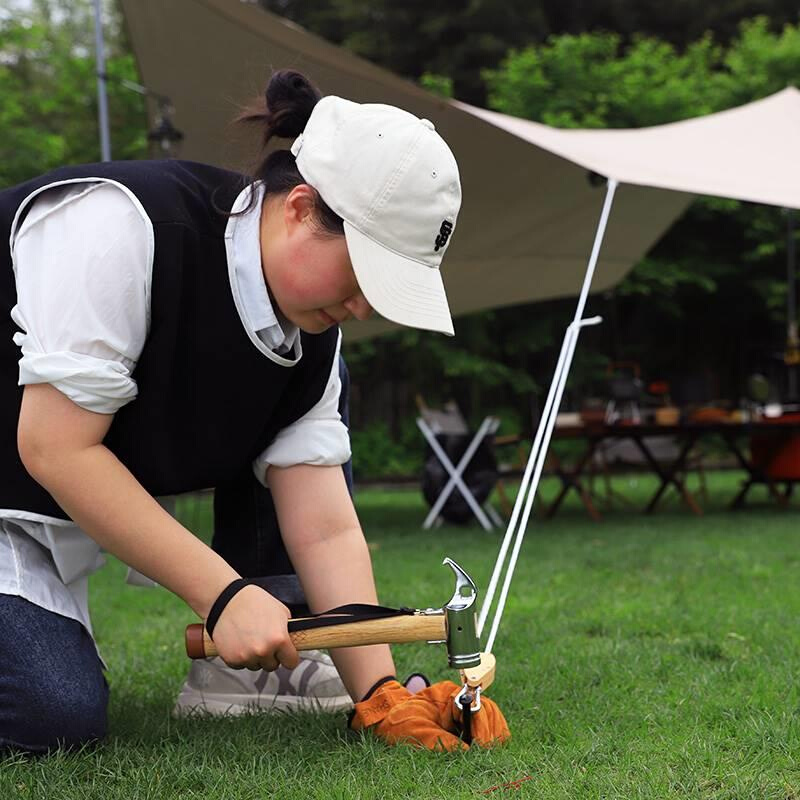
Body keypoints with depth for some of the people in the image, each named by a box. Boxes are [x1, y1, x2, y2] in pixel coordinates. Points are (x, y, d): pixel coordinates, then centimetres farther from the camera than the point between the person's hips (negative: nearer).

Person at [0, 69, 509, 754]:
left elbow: (326, 529, -9)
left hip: (79, 504, 8)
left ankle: (268, 659, -1)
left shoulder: (312, 333, -8)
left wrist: (381, 694, -20)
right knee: (58, 715, -27)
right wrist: (224, 594, -29)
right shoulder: (119, 223, -30)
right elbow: (57, 448, -30)